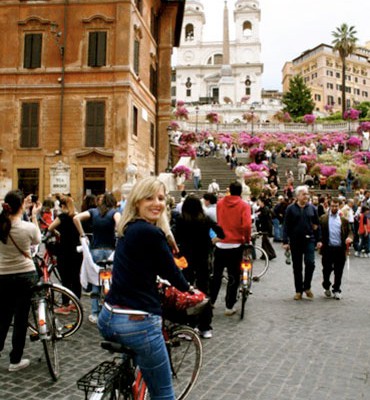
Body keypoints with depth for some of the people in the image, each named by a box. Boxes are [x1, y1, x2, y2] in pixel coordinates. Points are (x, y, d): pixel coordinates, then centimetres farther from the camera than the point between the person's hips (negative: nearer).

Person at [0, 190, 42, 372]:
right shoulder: (29, 227, -16)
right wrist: (34, 216, 8)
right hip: (26, 276, -3)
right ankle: (15, 360, 18)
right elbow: (37, 240, 6)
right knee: (21, 319, 8)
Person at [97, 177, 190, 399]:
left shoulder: (128, 230, 11)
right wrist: (188, 288, 17)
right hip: (138, 322, -9)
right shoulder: (152, 233, -15)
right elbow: (170, 270, -3)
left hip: (108, 318, 9)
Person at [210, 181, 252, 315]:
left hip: (220, 245, 3)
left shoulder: (220, 203, 3)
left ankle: (210, 301, 24)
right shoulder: (244, 205, -8)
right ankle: (229, 307, 8)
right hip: (235, 245, -3)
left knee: (216, 275, 16)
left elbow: (218, 221, 9)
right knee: (234, 277, 6)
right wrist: (247, 239, -2)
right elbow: (247, 225, -17)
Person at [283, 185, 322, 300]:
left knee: (310, 263, -12)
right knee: (297, 267, 6)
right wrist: (285, 241, -6)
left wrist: (318, 240, 5)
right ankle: (298, 291, 17)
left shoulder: (312, 208, 7)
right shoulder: (291, 209, 0)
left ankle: (307, 287, 9)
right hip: (295, 241, -1)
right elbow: (286, 226, -1)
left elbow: (317, 225, 10)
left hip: (309, 240, 1)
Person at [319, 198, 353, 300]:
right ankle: (326, 287, 30)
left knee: (338, 272, 6)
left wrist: (349, 237, -12)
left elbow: (349, 231, 10)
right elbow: (319, 232, 2)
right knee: (326, 270, 7)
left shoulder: (343, 220, 9)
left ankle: (336, 290, 20)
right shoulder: (323, 218, 4)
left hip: (340, 249, 1)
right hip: (327, 249, -1)